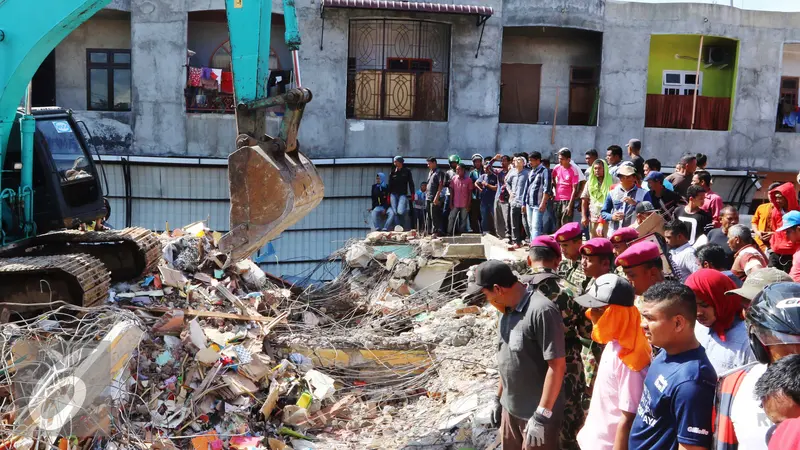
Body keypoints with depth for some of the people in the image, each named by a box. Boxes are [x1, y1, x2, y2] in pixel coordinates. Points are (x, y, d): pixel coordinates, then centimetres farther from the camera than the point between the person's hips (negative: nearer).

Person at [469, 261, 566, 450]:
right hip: (510, 409, 8)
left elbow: (557, 365, -23)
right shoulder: (507, 310, 4)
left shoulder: (542, 311, -23)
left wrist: (542, 415, -22)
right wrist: (499, 398, 18)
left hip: (538, 412, -8)